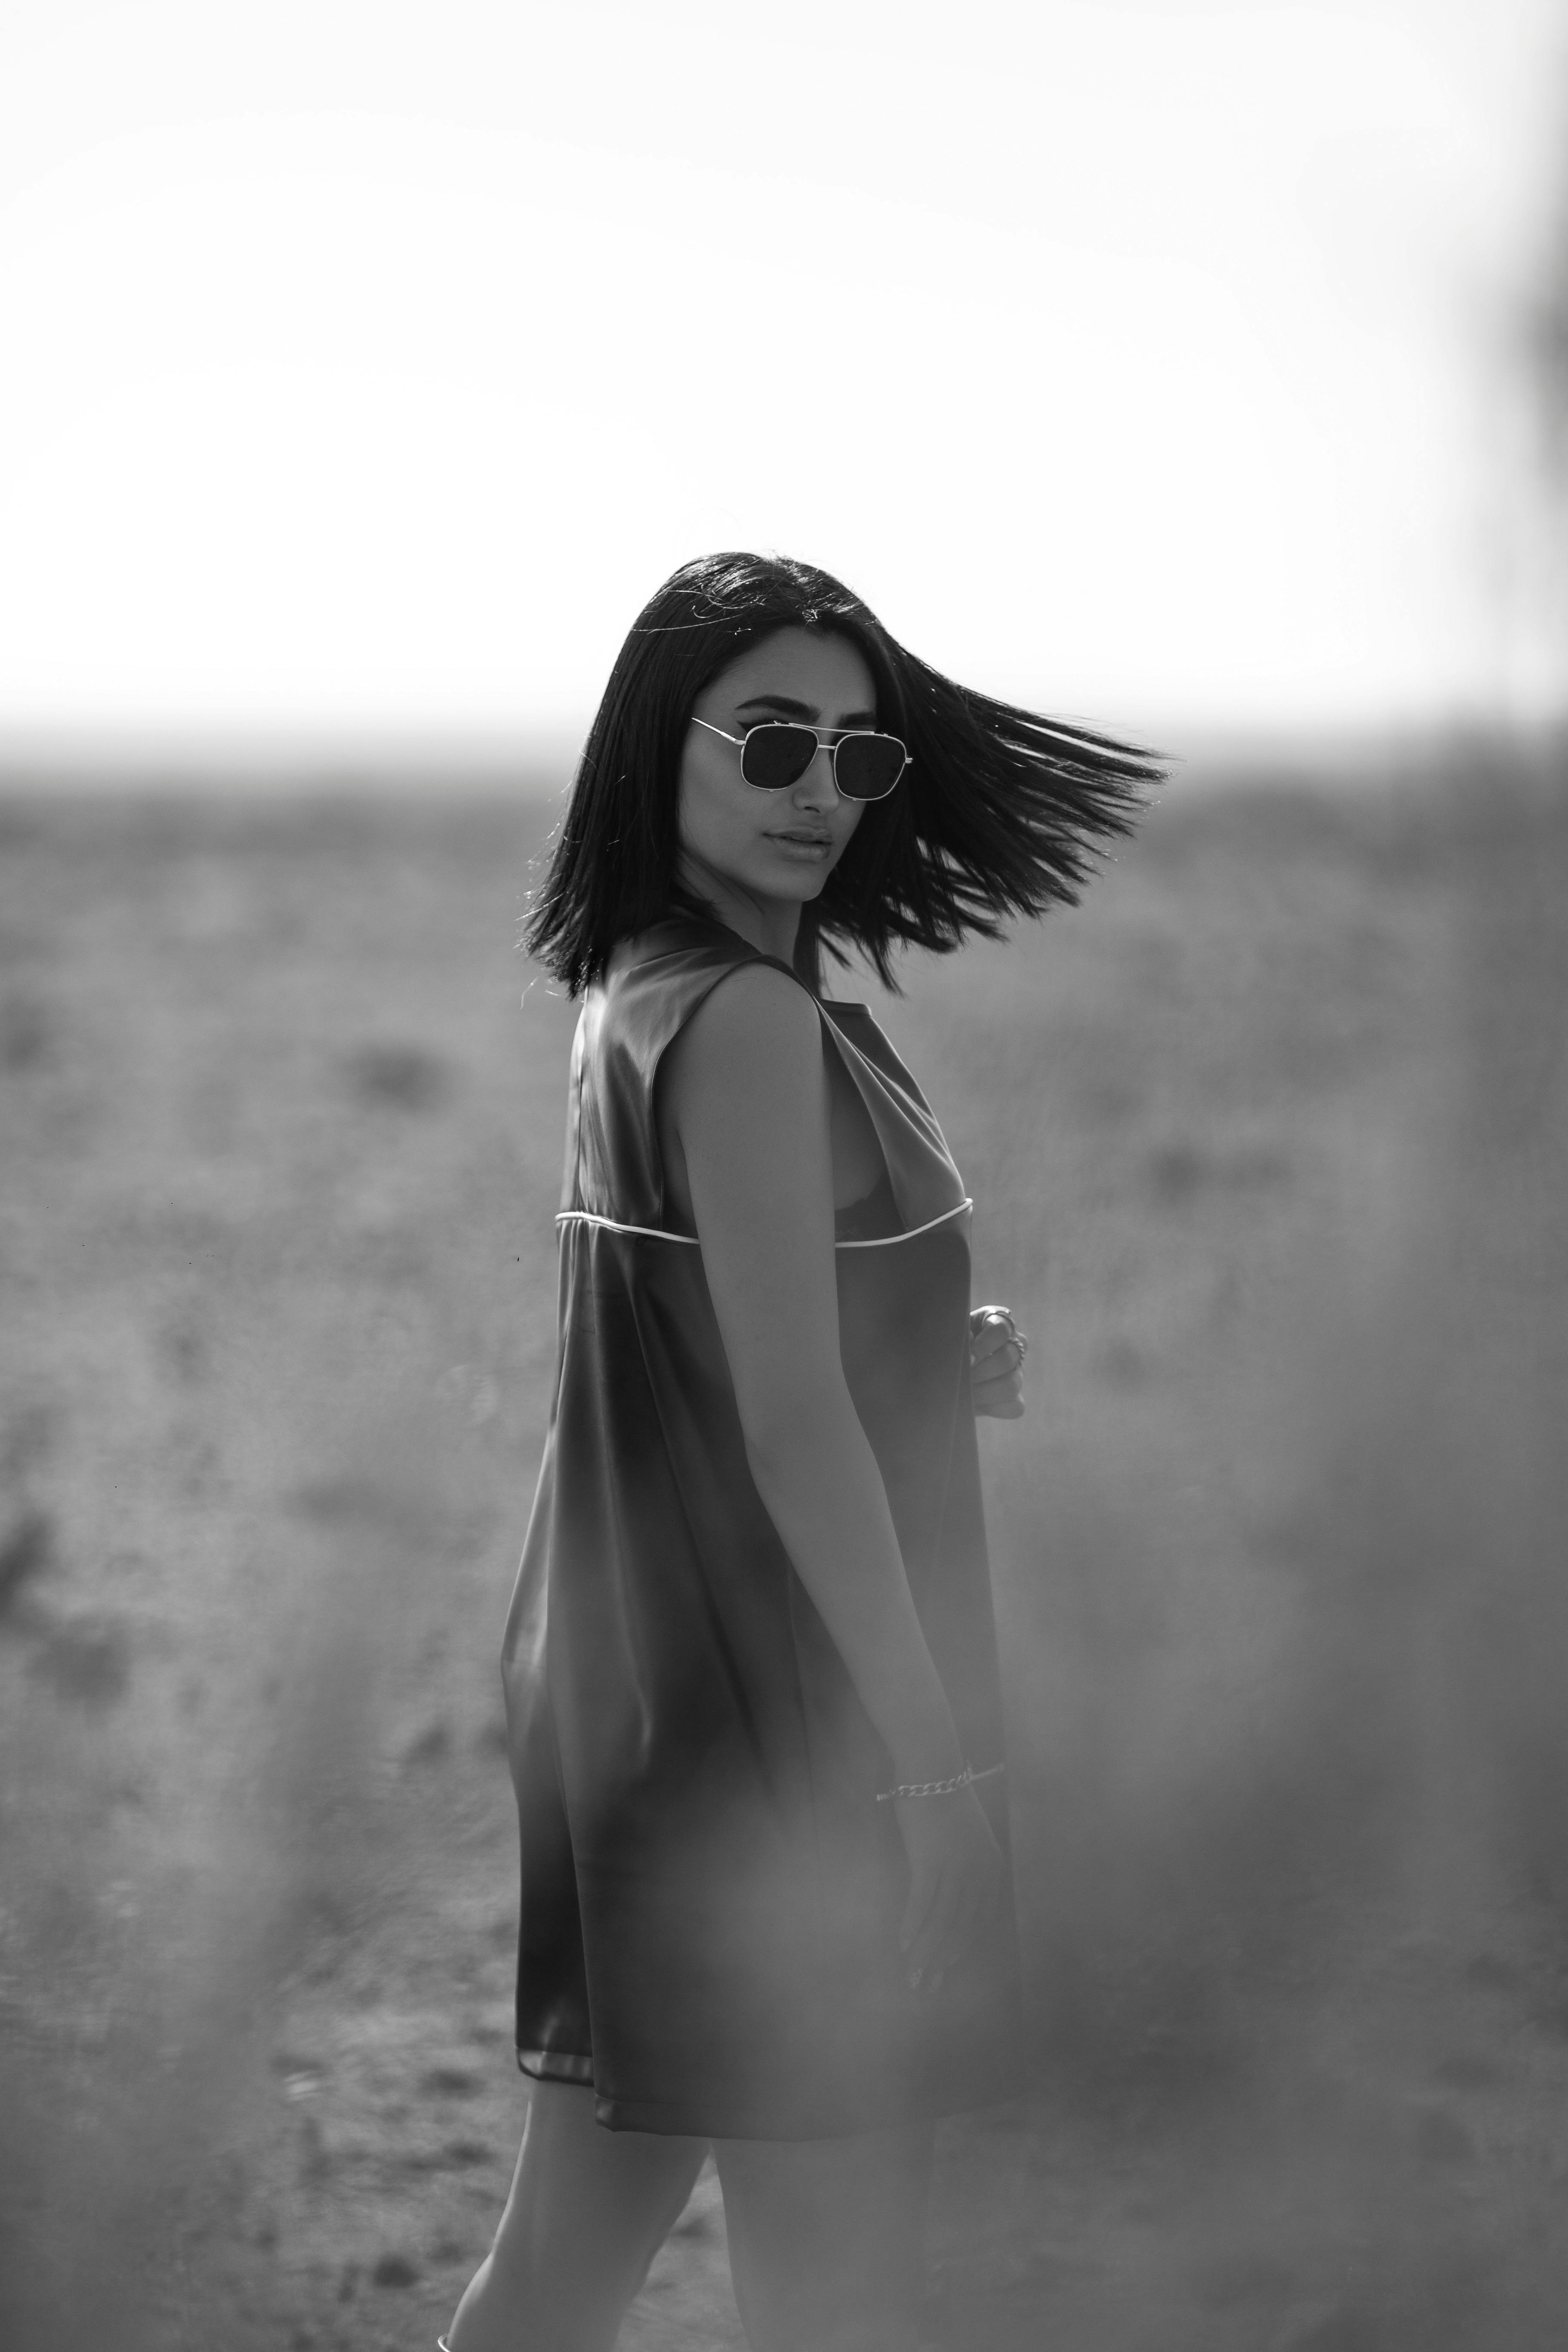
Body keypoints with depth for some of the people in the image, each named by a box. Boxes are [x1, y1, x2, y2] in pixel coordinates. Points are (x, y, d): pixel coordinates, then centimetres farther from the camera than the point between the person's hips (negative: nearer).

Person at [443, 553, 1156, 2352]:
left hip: (634, 1694, 9)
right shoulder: (747, 1020, -16)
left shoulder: (628, 997, 11)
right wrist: (938, 1758, -17)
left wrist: (940, 1367, 5)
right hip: (778, 1716, -9)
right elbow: (788, 1422, -20)